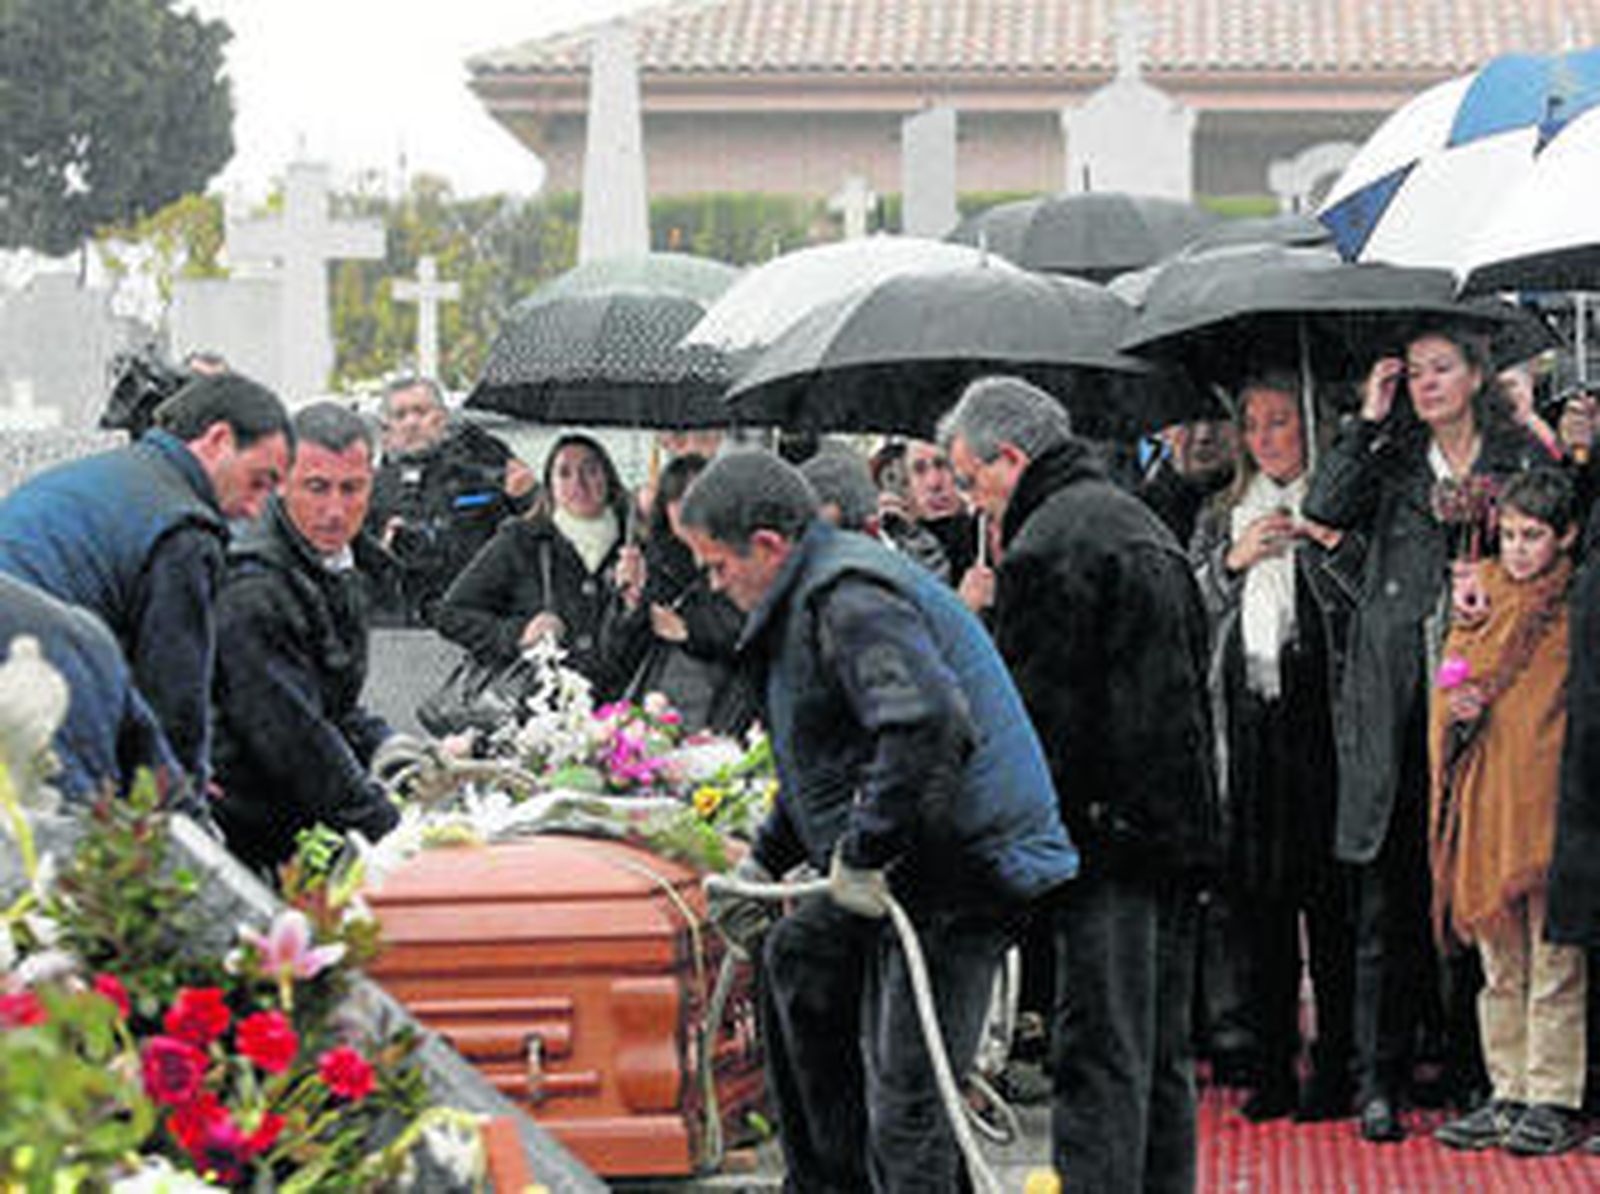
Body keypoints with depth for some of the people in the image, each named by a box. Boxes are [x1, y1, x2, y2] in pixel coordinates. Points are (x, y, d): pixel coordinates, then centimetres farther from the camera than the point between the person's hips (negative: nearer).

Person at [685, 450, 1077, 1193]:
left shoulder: (851, 602, -18)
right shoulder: (809, 602, 18)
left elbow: (927, 726, -33)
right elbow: (824, 759, 31)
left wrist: (862, 855, -26)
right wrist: (765, 863, 33)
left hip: (968, 867, -11)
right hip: (907, 871, 11)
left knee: (905, 1090, -12)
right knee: (800, 958, 25)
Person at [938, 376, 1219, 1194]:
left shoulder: (1045, 549, -12)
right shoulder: (1140, 523, 19)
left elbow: (1038, 713, -16)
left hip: (1105, 828, -9)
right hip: (1177, 821, 9)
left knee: (1099, 1058, -10)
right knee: (1162, 1052, 14)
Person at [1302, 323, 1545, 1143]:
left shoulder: (1520, 459, 11)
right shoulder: (1392, 465, 13)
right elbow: (1324, 509, -3)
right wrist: (1368, 422, 1)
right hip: (1395, 698, 1)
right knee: (1388, 898, 0)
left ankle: (1478, 1074, 9)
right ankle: (1379, 1083, 4)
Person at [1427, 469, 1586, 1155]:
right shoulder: (1483, 598, 14)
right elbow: (1449, 687, 16)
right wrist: (1458, 709, -5)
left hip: (1546, 804, -5)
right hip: (1485, 803, 6)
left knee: (1554, 963, -3)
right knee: (1499, 964, 10)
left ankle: (1555, 1099, 2)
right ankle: (1509, 1095, 16)